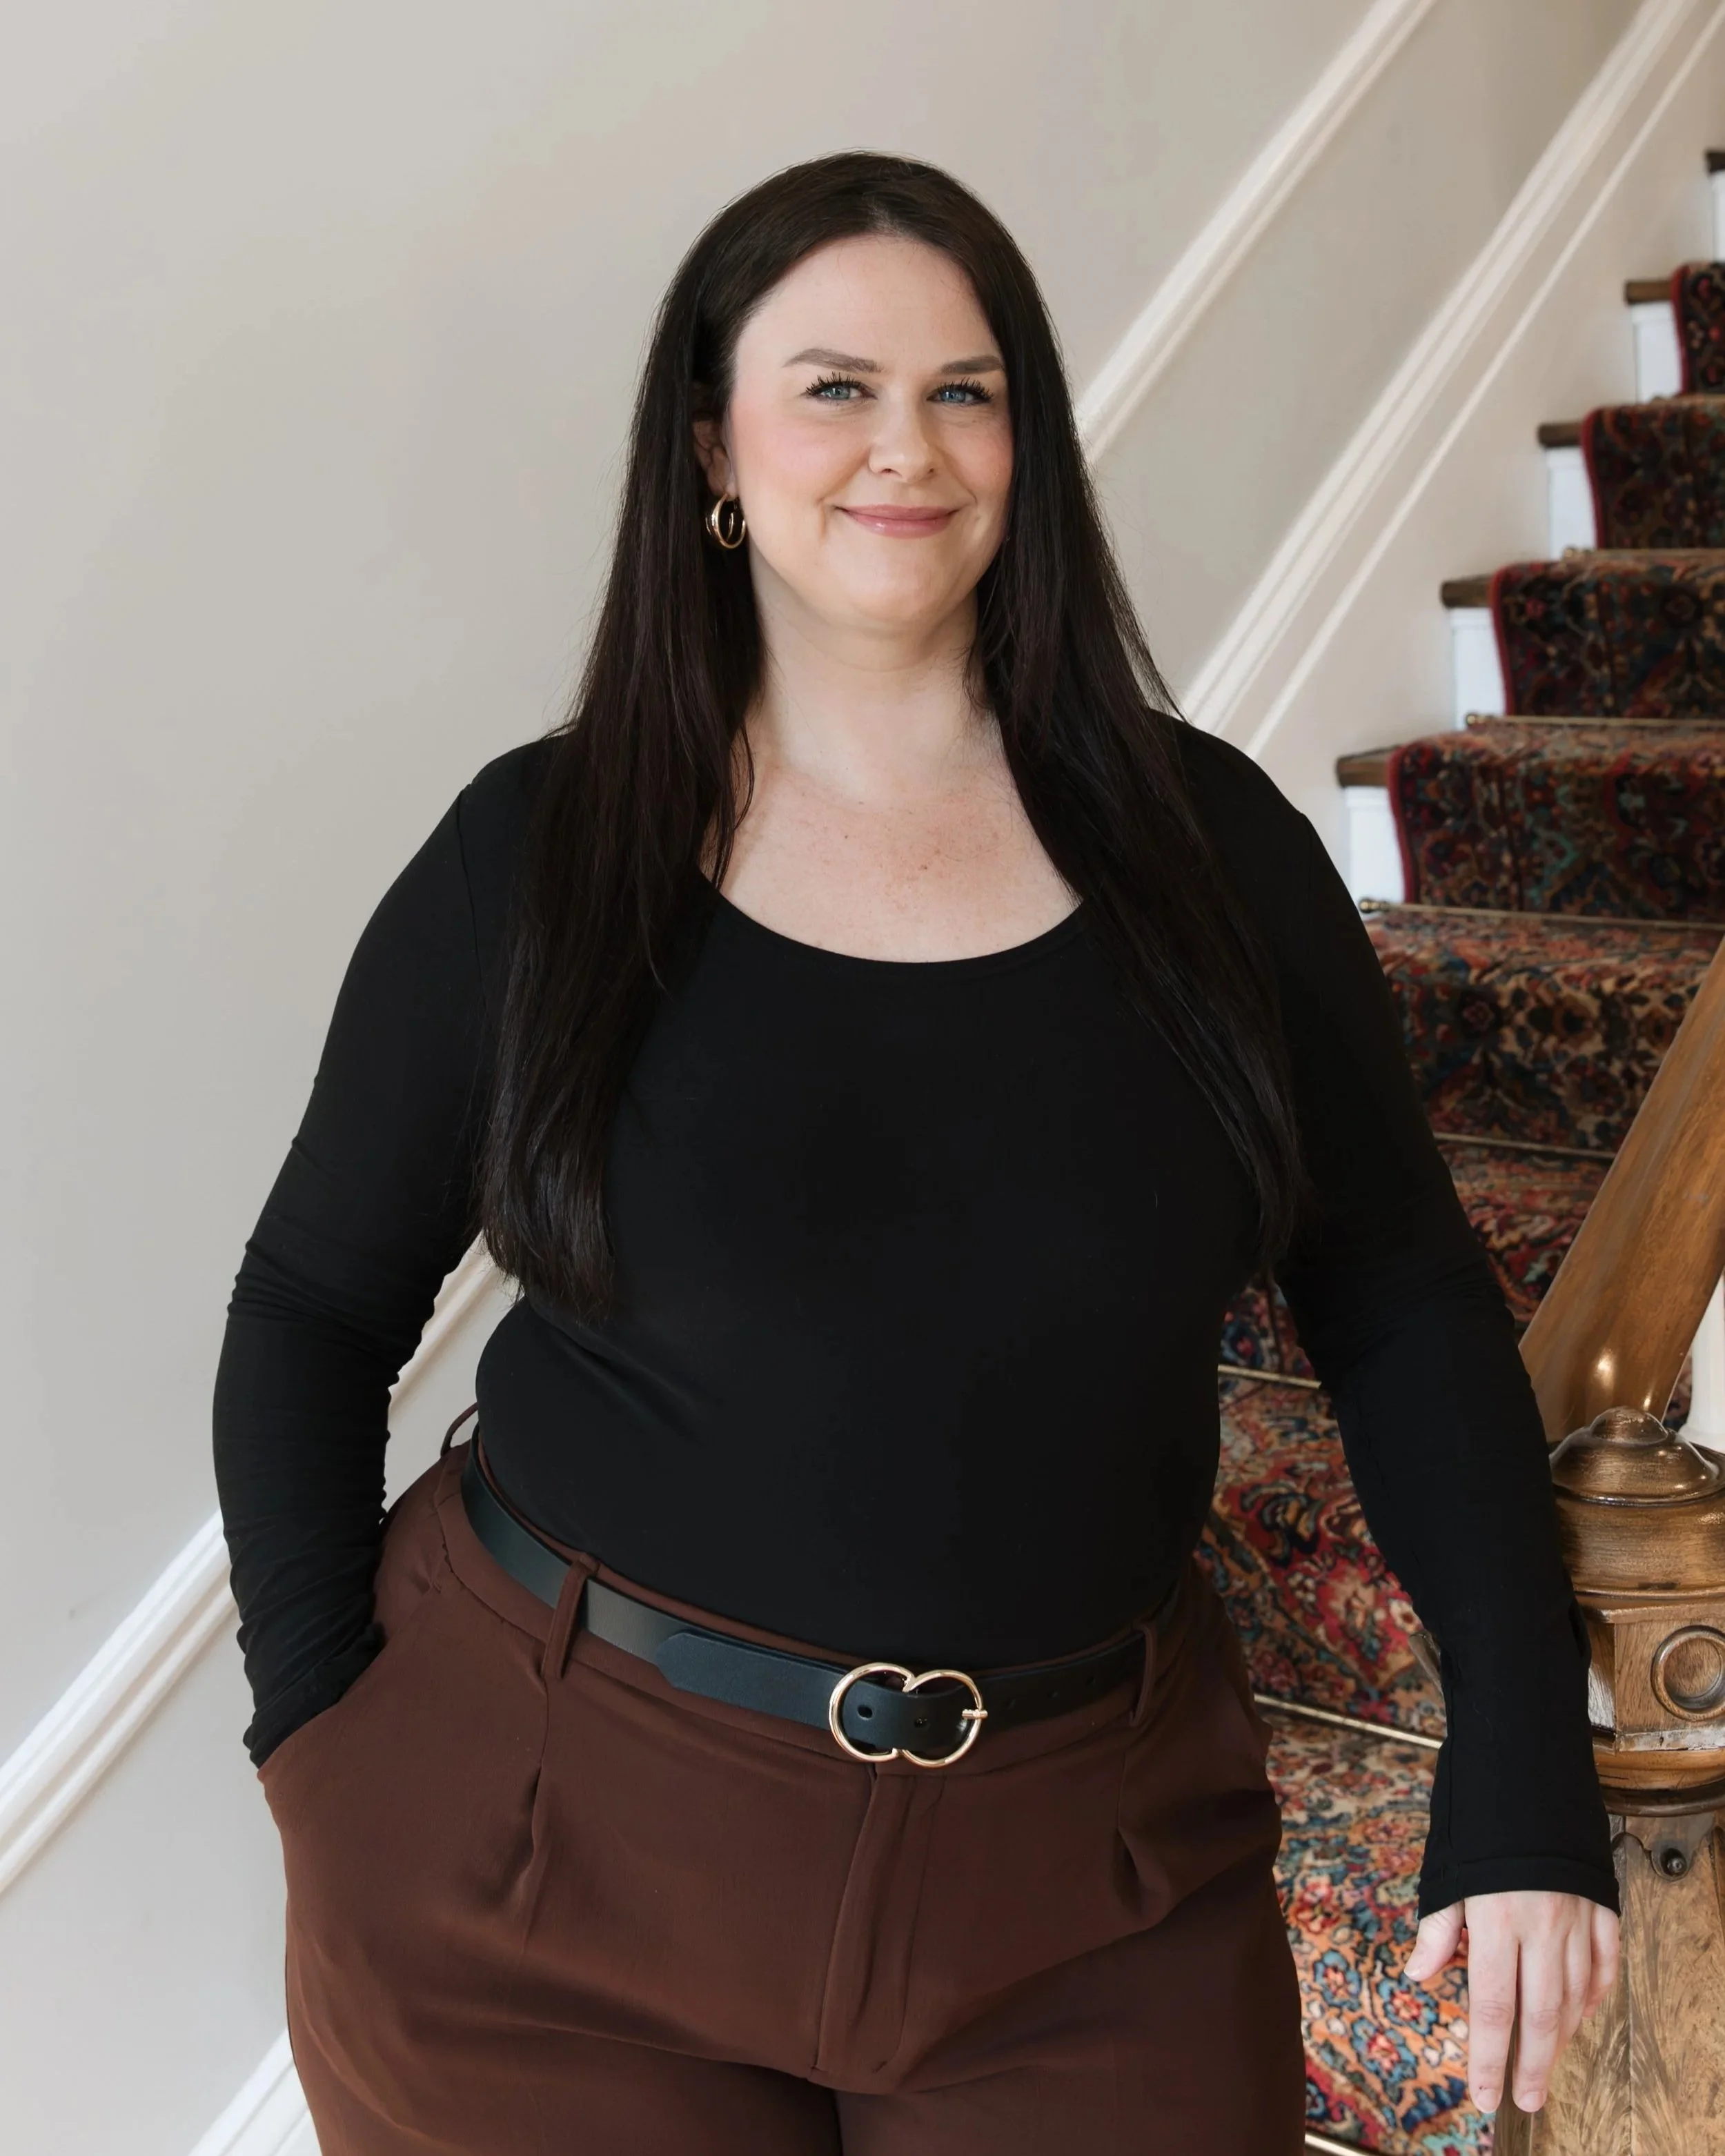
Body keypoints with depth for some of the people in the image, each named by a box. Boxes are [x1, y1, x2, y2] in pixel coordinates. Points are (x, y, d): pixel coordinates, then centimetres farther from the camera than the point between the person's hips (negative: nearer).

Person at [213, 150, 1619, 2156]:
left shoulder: (1204, 842, -2)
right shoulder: (534, 858, -5)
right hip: (549, 1838, -1)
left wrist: (1521, 1765, -5)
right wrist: (321, 1732, -5)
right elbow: (312, 1309, 3)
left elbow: (1400, 1300, 2)